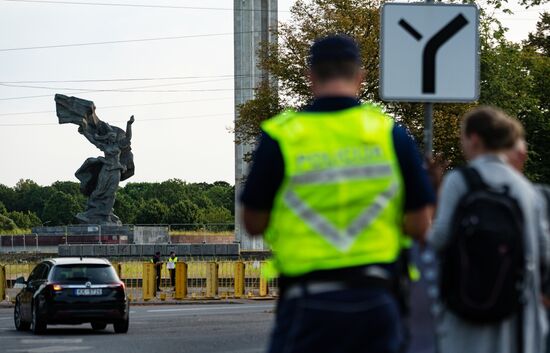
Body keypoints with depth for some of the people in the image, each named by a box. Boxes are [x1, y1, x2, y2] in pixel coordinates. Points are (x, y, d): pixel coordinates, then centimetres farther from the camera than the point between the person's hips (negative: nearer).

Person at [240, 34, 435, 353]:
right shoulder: (391, 133, 1)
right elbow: (420, 226, 1)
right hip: (377, 298, 2)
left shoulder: (281, 137, -3)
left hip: (309, 303, -2)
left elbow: (254, 223, 3)